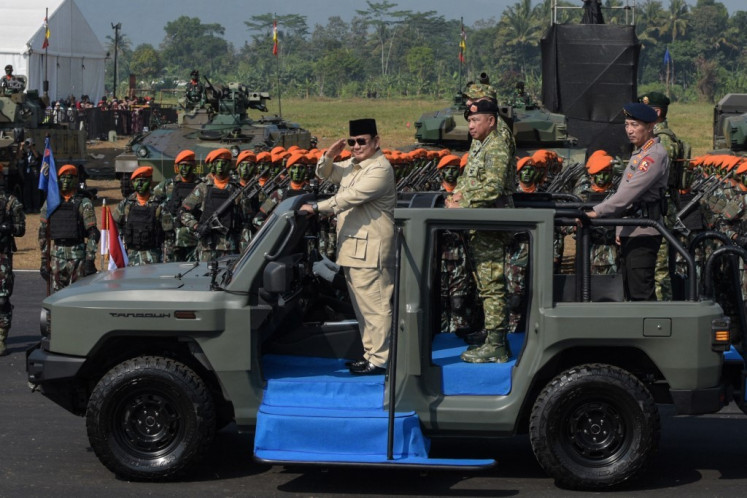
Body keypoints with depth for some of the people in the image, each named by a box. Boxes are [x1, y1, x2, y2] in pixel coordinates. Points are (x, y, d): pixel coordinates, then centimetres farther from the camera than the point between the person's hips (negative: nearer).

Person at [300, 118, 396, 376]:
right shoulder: (352, 165, 16)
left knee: (375, 305, -7)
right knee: (362, 306, 15)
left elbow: (350, 197, -23)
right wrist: (329, 156, 3)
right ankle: (370, 353, 24)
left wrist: (317, 208, -19)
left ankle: (379, 359, -4)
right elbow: (325, 174, 25)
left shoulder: (380, 169, -15)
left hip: (369, 250, -10)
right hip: (352, 248, 10)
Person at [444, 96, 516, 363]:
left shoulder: (497, 147, -16)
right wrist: (458, 193, 3)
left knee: (491, 284, -9)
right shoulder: (479, 143, 15)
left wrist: (462, 204, -20)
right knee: (484, 282, 18)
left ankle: (496, 346, -7)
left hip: (490, 227, -10)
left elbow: (492, 189, -25)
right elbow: (468, 175, 24)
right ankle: (493, 336, 29)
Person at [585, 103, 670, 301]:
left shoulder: (655, 155, -14)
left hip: (643, 232, -10)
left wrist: (598, 212, -26)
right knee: (631, 292, 14)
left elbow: (632, 191, -23)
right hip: (631, 232, 10)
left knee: (641, 293, -12)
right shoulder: (639, 153, 19)